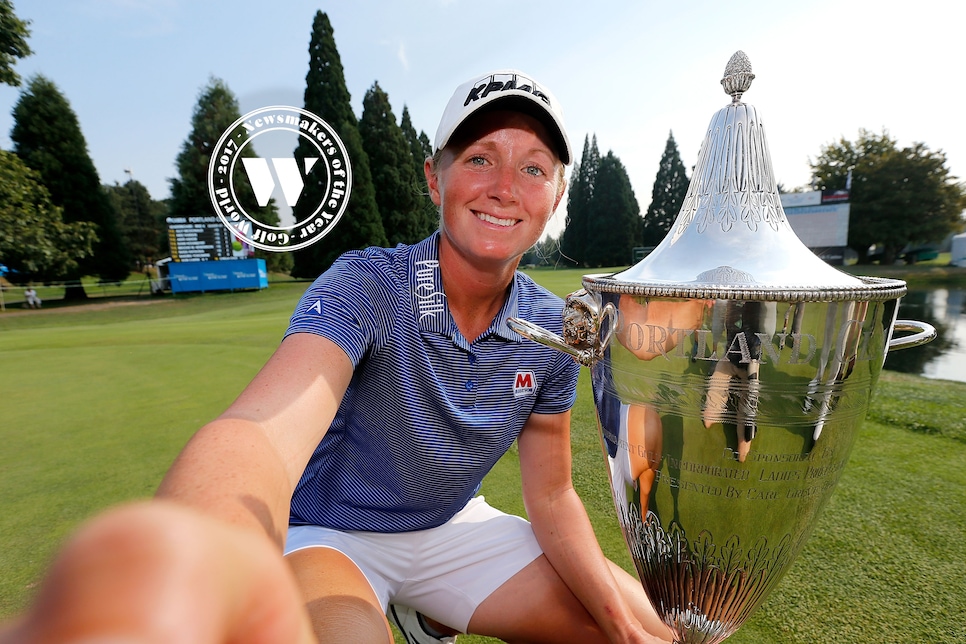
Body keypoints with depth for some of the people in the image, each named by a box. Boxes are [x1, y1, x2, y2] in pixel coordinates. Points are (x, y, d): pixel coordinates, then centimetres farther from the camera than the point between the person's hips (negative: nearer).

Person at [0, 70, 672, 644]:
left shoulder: (553, 329, -8)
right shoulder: (366, 286, -24)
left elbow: (551, 495, -1)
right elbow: (267, 426, -44)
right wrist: (191, 573, -67)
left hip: (450, 528, 6)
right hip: (329, 535, -5)